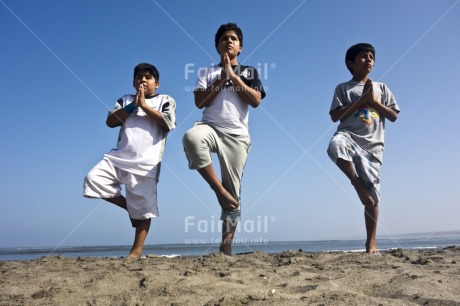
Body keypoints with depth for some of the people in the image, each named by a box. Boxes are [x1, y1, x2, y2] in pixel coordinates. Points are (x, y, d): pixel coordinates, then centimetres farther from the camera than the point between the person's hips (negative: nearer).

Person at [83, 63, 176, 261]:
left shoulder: (165, 100, 11)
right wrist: (133, 105, -4)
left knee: (143, 207, -4)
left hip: (146, 162, -4)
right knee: (93, 179, -14)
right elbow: (110, 122, 5)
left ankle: (137, 251, 9)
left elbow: (167, 123, -7)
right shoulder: (125, 100, 19)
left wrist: (144, 105, -5)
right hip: (119, 157, 4)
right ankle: (130, 207, 3)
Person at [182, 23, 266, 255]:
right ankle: (219, 189, -20)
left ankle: (226, 247, 3)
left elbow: (256, 101, -1)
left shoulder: (249, 72, 17)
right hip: (211, 128, 0)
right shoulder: (206, 72, 17)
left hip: (237, 135, 0)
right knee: (191, 137, -38)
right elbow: (199, 102, 2)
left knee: (233, 192, -4)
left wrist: (232, 76, -2)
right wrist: (220, 80, -4)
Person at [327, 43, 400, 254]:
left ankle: (371, 242, 10)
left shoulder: (381, 88, 19)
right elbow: (335, 116, -2)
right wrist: (361, 99, -3)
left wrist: (374, 101, 1)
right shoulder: (343, 88, 11)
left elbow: (393, 116, 12)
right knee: (336, 144, -41)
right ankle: (357, 183, -16)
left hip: (372, 145, 2)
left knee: (372, 193, -1)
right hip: (349, 137, -2)